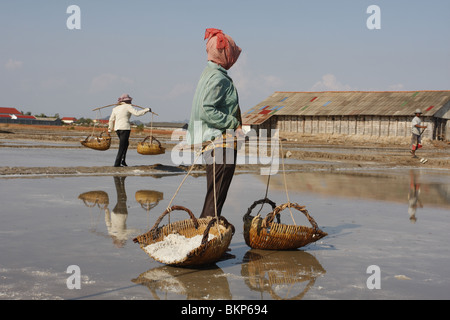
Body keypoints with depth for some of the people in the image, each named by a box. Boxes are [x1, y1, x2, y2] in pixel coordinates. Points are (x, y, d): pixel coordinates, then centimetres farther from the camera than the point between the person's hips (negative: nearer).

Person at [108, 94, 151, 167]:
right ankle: (117, 163, -4)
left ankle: (123, 160, 14)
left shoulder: (115, 108, 15)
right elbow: (137, 113, -10)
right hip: (125, 128, -7)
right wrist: (147, 110, -1)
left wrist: (110, 129, 29)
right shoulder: (128, 107, -2)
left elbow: (111, 120, 18)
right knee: (122, 147, -2)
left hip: (117, 128, 7)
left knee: (126, 144, 23)